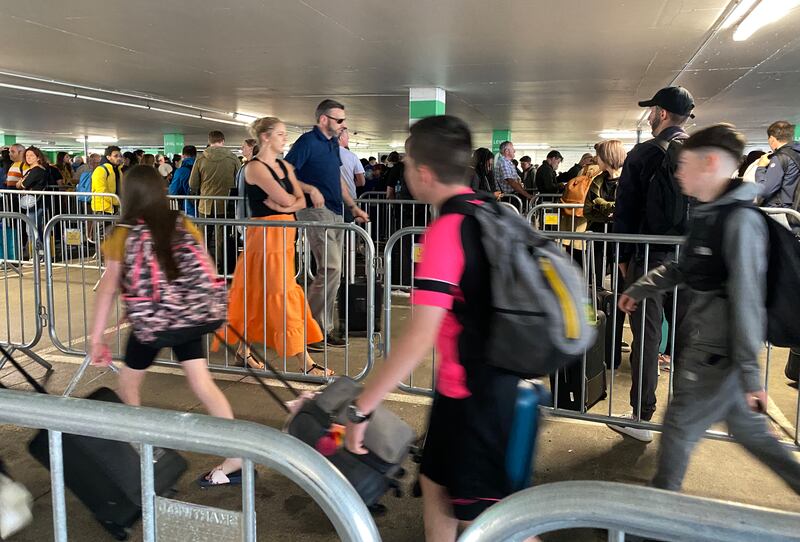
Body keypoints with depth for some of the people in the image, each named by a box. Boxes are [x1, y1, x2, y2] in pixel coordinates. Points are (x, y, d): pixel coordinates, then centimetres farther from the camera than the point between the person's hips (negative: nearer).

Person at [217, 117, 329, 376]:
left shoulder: (285, 166, 14)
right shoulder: (255, 167, -10)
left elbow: (301, 202, 7)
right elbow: (285, 199, -18)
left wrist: (285, 204, -9)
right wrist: (287, 200, 2)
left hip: (285, 233, 8)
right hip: (265, 235, -8)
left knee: (260, 294, 13)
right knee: (282, 293, -5)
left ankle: (244, 348, 26)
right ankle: (303, 361, -2)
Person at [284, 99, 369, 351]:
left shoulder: (333, 144, 18)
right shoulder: (307, 141, -8)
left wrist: (353, 207, 22)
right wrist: (311, 189, -23)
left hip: (336, 213, 9)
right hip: (316, 210, -9)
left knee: (332, 272, 9)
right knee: (331, 269, -15)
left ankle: (324, 328, 17)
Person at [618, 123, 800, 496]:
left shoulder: (740, 220, -19)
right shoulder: (708, 214, 8)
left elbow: (746, 300, -22)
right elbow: (683, 268, 23)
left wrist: (750, 373, -21)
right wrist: (639, 290, 30)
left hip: (717, 351, -8)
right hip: (707, 343, 8)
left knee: (679, 426, 7)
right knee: (747, 429, 19)